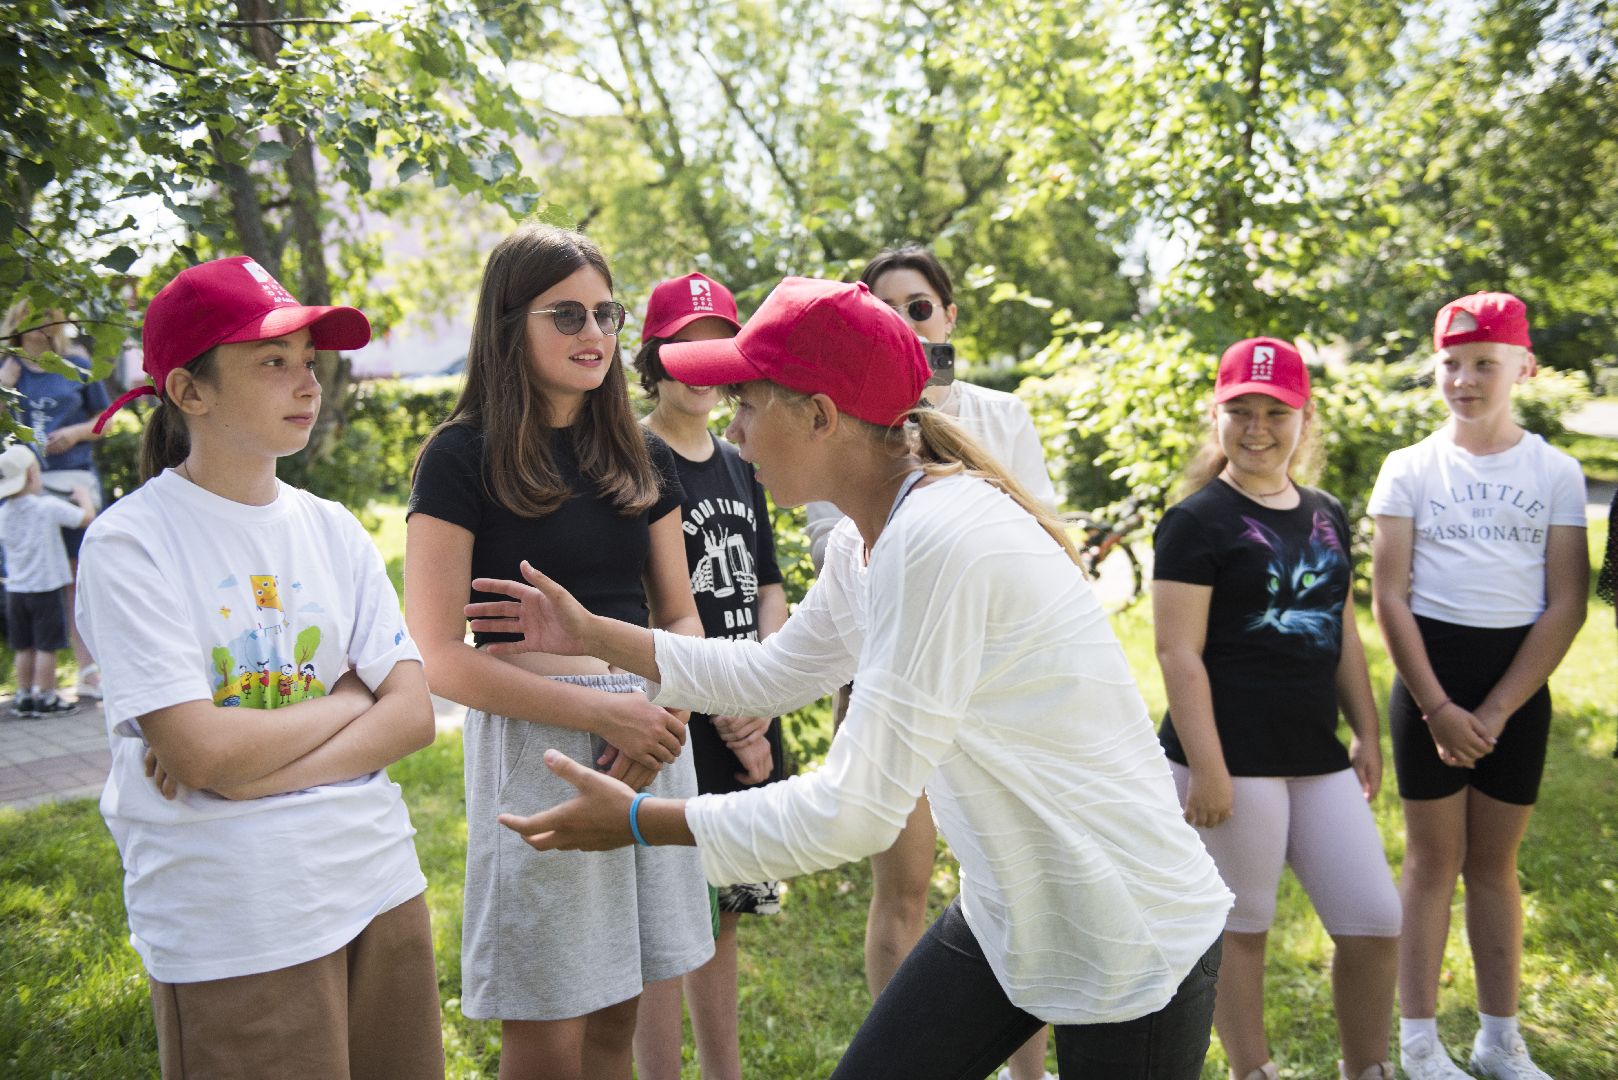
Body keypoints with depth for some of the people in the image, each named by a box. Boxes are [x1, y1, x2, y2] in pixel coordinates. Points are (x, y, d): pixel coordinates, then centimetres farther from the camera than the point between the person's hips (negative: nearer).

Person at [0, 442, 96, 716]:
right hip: (47, 588, -6)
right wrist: (83, 496, 6)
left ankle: (24, 697, 19)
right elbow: (87, 517, -11)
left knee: (24, 647, 13)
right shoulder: (49, 507, -14)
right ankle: (45, 698, 4)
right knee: (47, 646, 1)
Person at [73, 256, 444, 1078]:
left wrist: (257, 773, -14)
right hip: (232, 936, -5)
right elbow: (204, 753, -18)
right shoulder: (130, 543, -9)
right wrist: (350, 698, -5)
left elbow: (412, 713, -1)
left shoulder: (331, 530, 5)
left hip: (380, 888, 5)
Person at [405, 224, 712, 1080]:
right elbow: (439, 654, -10)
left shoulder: (643, 457, 10)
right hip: (533, 743, -5)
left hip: (647, 738, 5)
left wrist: (661, 708, -7)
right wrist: (600, 710, -16)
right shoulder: (463, 457, -5)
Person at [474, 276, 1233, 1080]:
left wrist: (637, 822, -18)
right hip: (1008, 915, 8)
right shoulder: (861, 545, 1)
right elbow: (770, 674, 18)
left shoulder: (938, 540, -28)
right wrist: (592, 635, 15)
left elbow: (855, 811, -28)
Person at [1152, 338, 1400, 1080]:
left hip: (1318, 756, 7)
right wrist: (1205, 767, -17)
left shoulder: (1327, 517, 13)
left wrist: (1367, 734, 17)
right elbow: (1178, 652, -13)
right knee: (1240, 928, 5)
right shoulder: (1197, 522, -8)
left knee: (1375, 922, 9)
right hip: (1233, 758, -7)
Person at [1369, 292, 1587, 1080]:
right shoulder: (1409, 470, 1)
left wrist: (1494, 712, -8)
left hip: (1518, 684, 1)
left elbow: (1566, 606, -1)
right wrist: (1439, 708, -10)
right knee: (1434, 860, 3)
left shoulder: (1556, 474, 3)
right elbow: (1390, 597, -3)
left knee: (1494, 862, 10)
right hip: (1429, 676, -1)